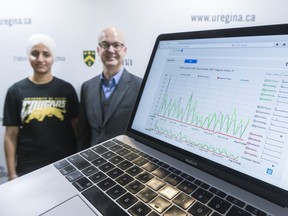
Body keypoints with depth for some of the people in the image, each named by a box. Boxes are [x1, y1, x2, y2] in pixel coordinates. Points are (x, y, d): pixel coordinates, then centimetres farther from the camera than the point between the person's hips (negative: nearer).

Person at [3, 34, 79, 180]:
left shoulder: (66, 89, -3)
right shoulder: (15, 91, -3)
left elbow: (76, 127, 1)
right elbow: (10, 136, -1)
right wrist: (12, 173, -2)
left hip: (65, 165, 1)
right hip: (28, 168, 0)